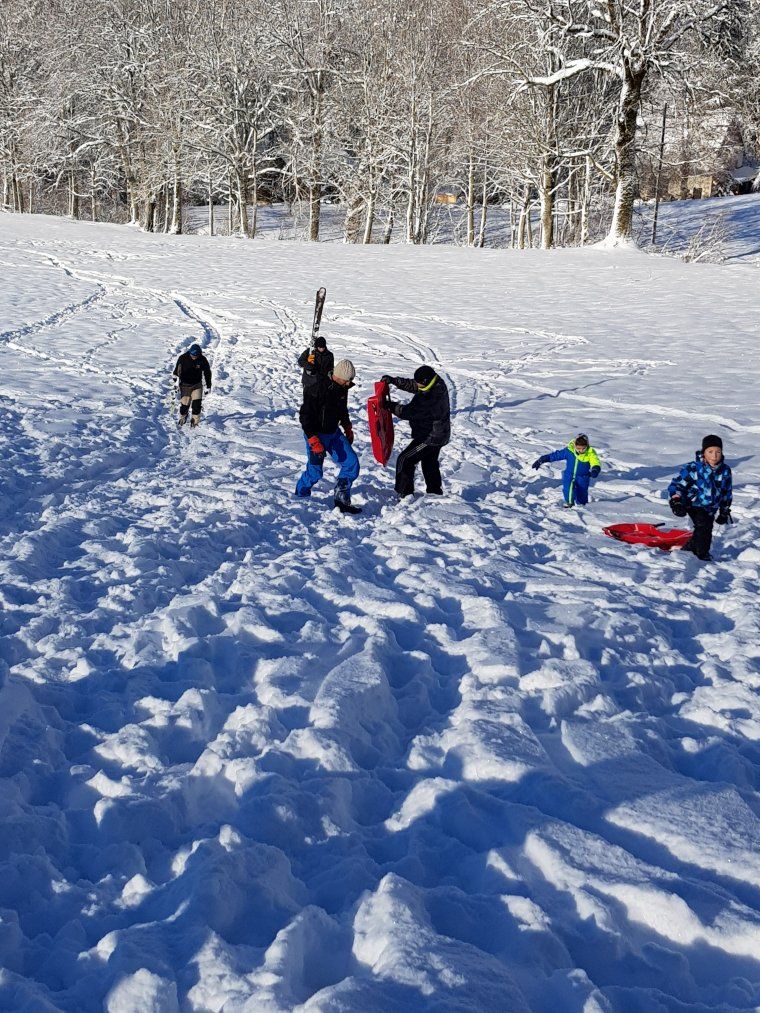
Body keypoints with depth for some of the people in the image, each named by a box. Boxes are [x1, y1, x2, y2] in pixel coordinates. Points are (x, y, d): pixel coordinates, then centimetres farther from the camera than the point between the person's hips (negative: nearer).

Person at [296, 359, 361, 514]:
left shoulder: (342, 388, -1)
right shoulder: (317, 389, -25)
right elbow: (305, 416, -22)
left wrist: (347, 428, 20)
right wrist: (314, 440, -25)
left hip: (334, 432, 7)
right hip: (316, 435, -7)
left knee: (352, 464, -3)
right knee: (315, 472, -2)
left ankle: (342, 501, 4)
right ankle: (300, 494, 27)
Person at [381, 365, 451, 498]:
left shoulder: (431, 398, -34)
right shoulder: (437, 385, -6)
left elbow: (409, 412, -29)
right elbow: (411, 385, 5)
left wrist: (391, 406, -19)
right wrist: (394, 380, -2)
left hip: (430, 437, -10)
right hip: (439, 434, 10)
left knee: (404, 460, -5)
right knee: (430, 463, 28)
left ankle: (405, 495, -2)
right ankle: (435, 491, 42)